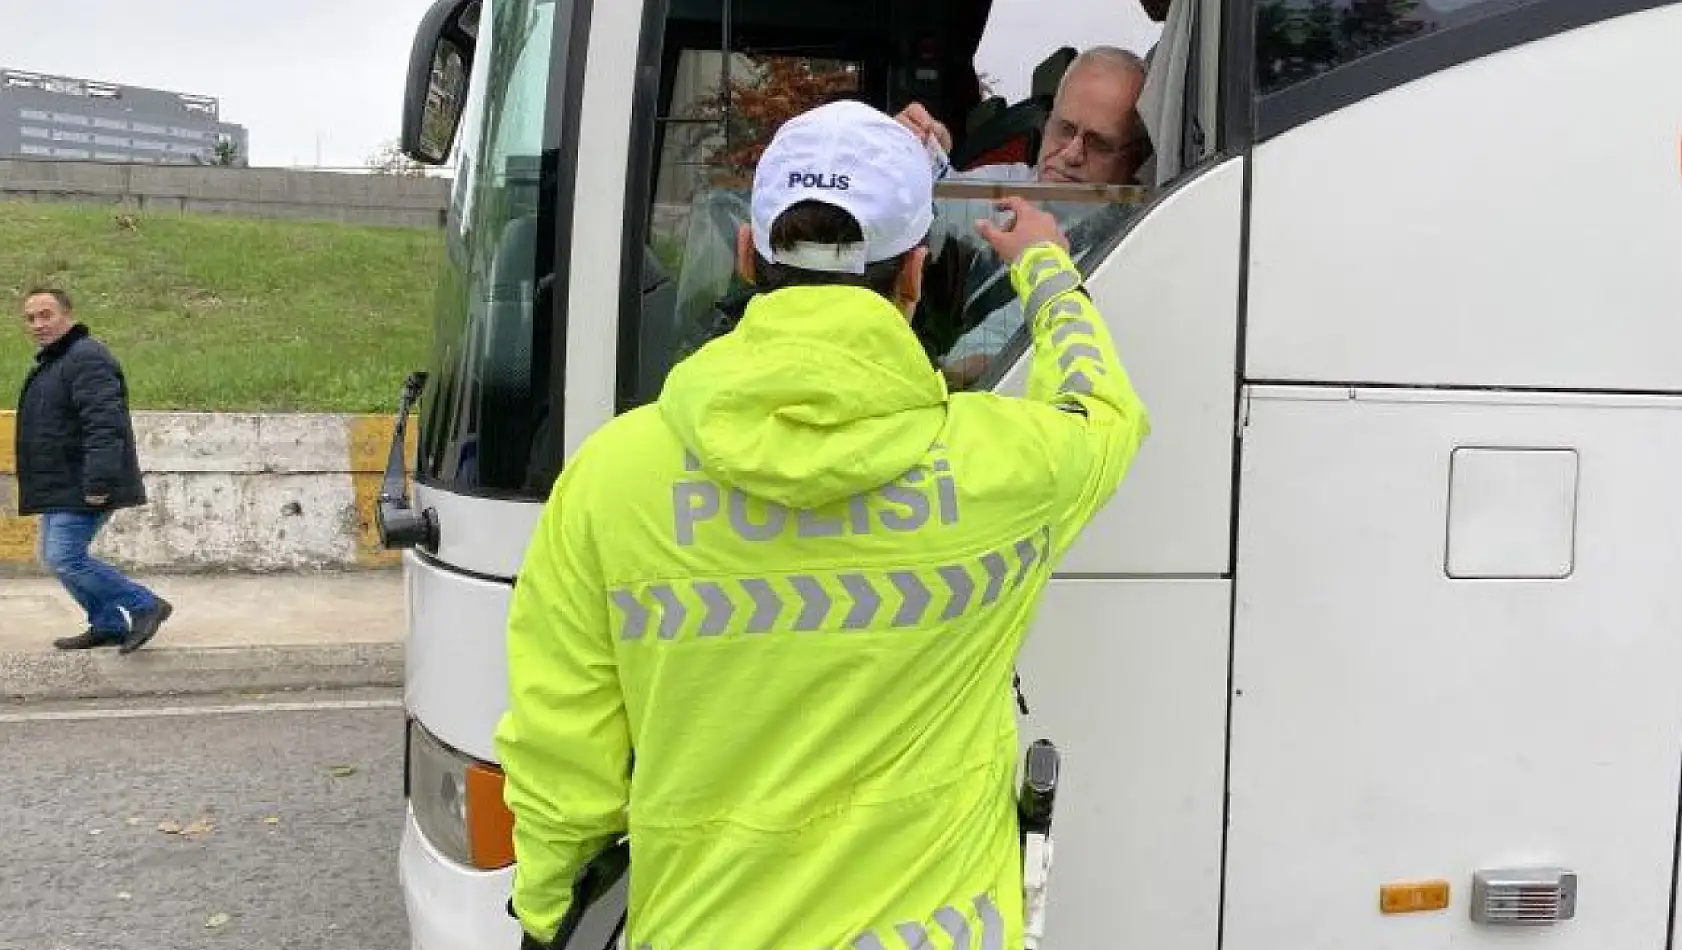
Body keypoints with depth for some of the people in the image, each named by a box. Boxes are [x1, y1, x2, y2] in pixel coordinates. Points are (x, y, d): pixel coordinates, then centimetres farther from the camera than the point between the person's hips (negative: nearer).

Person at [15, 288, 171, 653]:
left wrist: (98, 482, -32)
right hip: (62, 487, 11)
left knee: (64, 559, -14)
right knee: (55, 557, 14)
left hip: (83, 488, -11)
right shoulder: (51, 362, 18)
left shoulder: (86, 359, -18)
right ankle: (108, 626, 19)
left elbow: (103, 425, -27)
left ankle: (146, 606, -6)